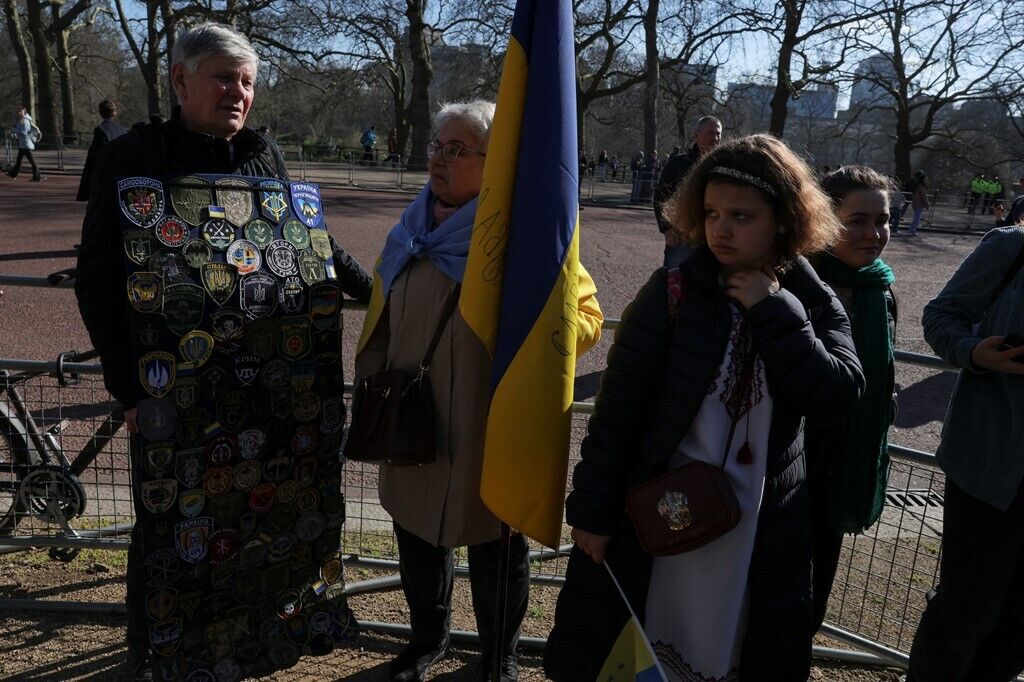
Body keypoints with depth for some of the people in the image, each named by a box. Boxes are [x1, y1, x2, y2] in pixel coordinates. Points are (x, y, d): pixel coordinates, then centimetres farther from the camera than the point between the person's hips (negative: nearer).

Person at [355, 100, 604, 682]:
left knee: (496, 546, 12)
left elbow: (587, 313, -11)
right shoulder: (413, 231, 6)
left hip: (492, 429, -5)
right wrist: (372, 379, 12)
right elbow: (382, 319, 16)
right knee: (417, 530, 20)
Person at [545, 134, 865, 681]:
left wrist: (774, 312, -19)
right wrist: (592, 508, -12)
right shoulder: (675, 290, -11)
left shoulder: (814, 304, -2)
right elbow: (618, 405, -12)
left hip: (762, 536, 3)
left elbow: (839, 396, -16)